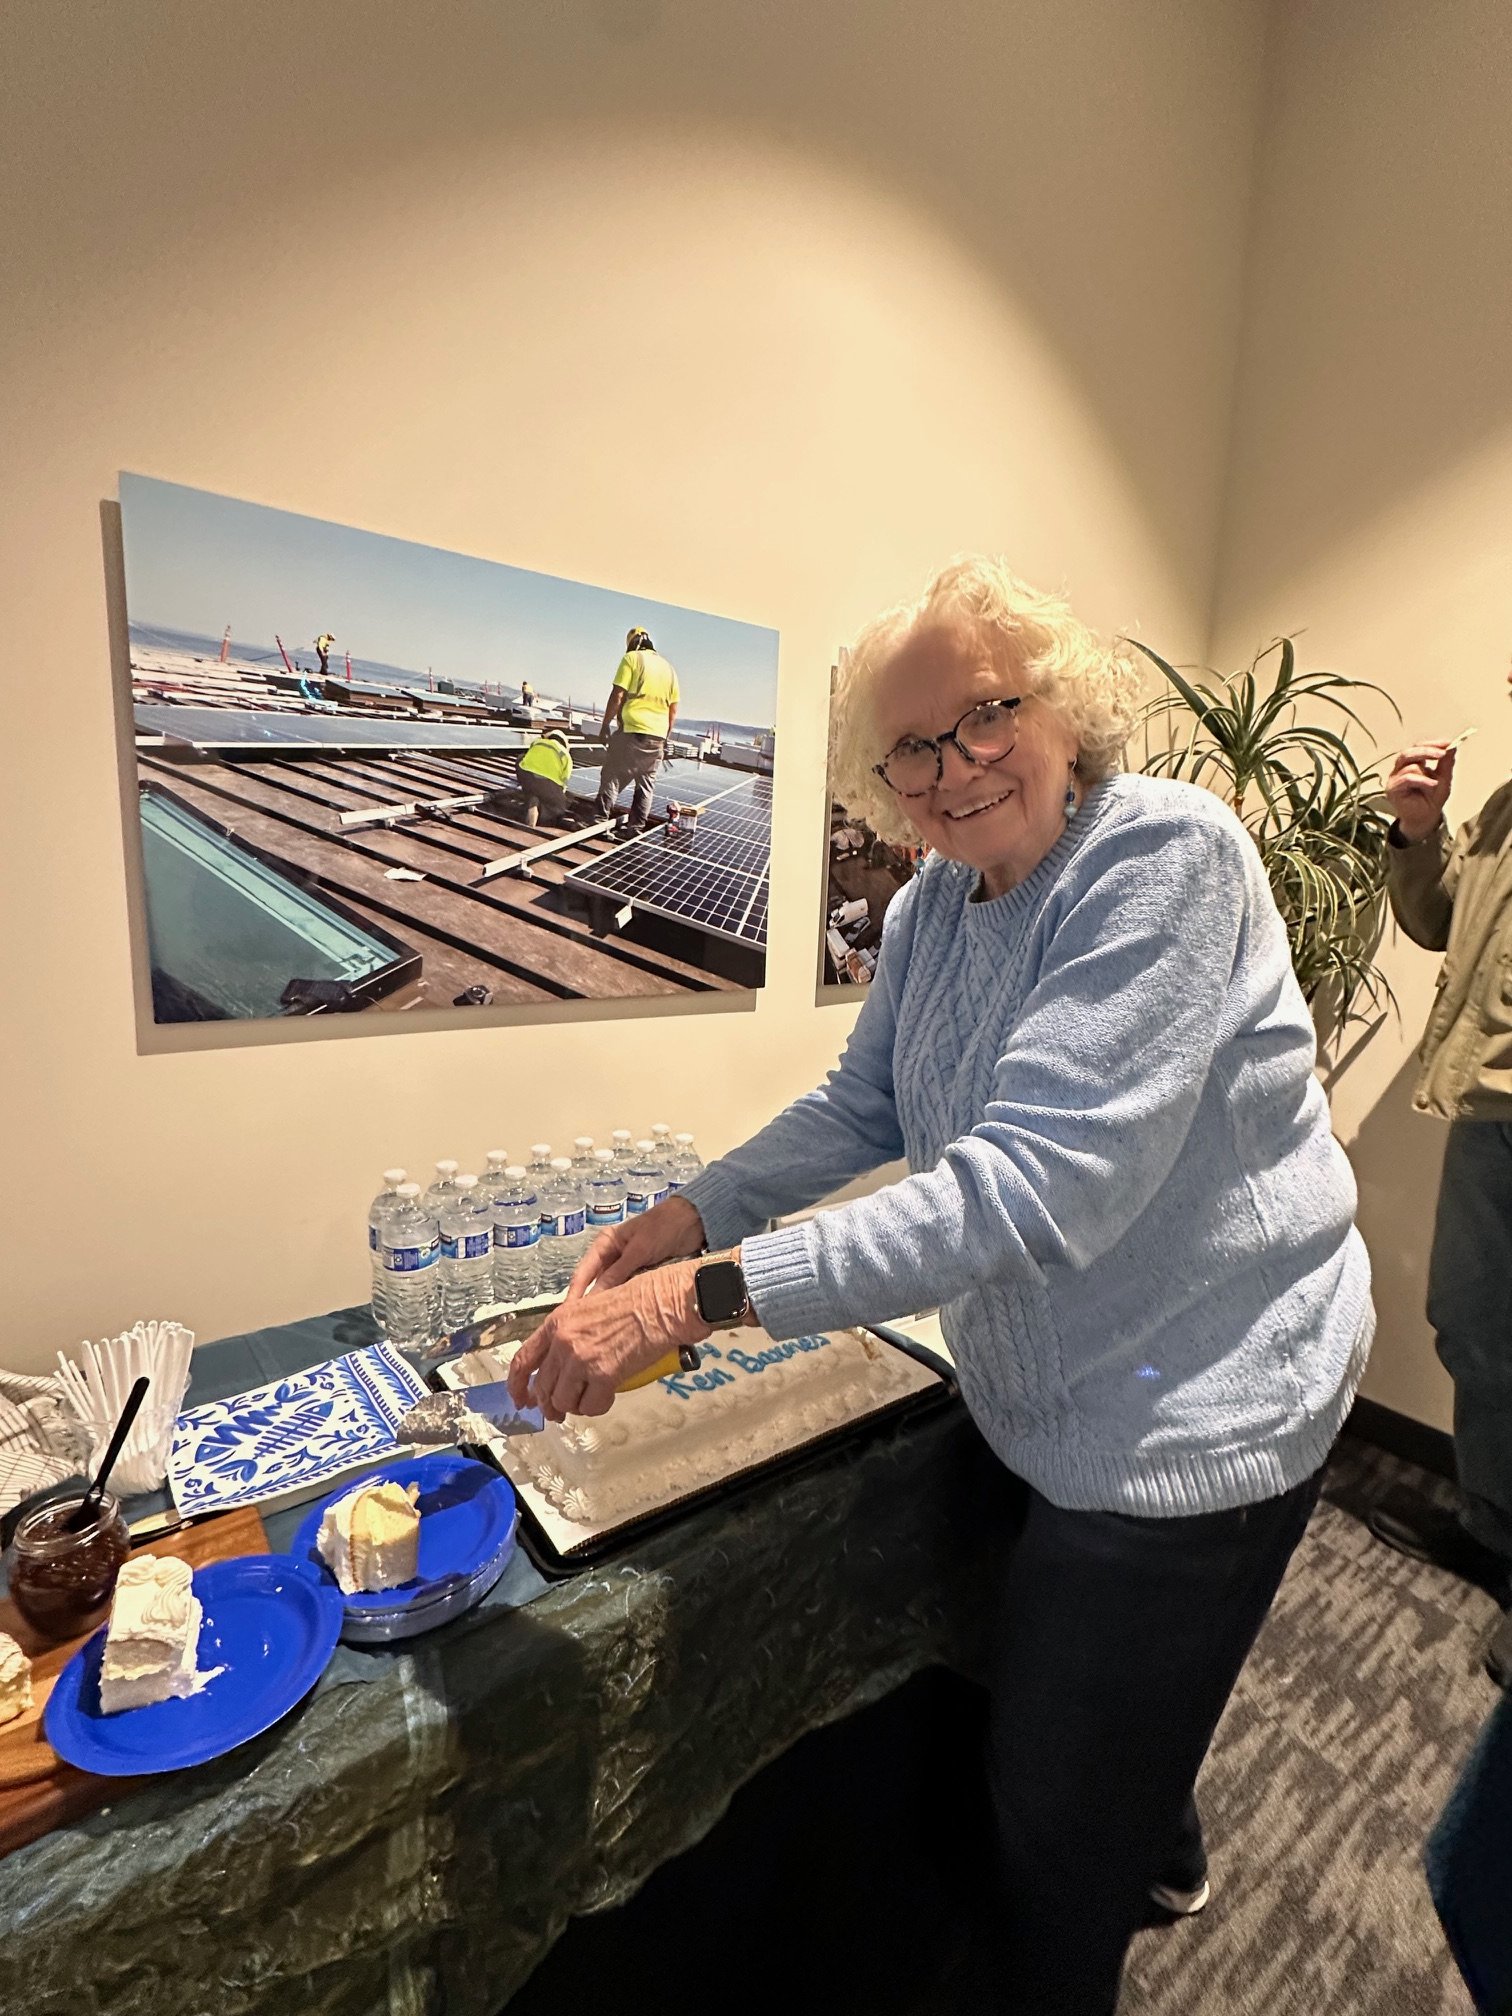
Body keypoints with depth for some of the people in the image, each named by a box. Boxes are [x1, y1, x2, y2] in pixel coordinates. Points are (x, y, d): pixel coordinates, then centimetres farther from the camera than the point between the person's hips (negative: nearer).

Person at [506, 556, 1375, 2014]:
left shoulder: (1163, 856, -26)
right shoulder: (932, 907, -1)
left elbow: (1038, 1185, -37)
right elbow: (862, 1104, 5)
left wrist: (703, 1293, -39)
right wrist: (696, 1212, -8)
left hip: (1189, 1418, -8)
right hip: (1042, 1402, 8)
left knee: (1058, 1822, 14)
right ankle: (1162, 1861, 65)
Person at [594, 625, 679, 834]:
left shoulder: (632, 658, -1)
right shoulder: (668, 668, 16)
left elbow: (618, 695, -8)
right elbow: (673, 708, 16)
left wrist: (606, 724, -1)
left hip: (631, 730, -5)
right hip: (657, 736, 5)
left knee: (612, 775, 3)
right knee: (646, 783, 10)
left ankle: (602, 818, -2)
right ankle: (636, 827, 10)